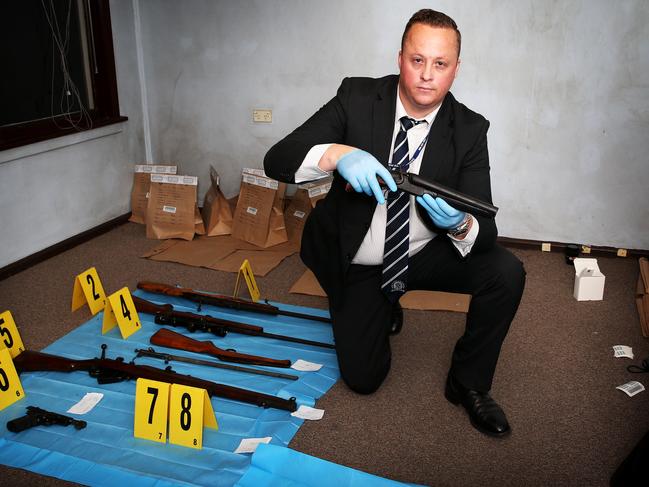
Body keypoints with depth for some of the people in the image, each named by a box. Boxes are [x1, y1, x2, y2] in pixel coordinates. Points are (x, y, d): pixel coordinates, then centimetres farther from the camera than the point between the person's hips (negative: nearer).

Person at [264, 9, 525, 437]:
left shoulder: (469, 130, -13)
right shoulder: (357, 97, -16)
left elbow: (485, 229, -17)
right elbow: (277, 160, -23)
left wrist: (461, 225, -43)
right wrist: (337, 154, -44)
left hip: (425, 254, 1)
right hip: (357, 264, -1)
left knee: (506, 272, -23)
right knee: (363, 378, -1)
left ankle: (469, 383, 2)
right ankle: (386, 305, 32)